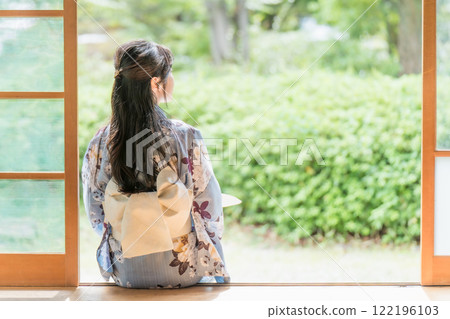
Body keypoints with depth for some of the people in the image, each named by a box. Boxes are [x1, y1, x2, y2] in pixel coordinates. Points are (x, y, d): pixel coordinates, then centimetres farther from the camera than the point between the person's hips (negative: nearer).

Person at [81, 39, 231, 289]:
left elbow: (96, 214, 0)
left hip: (126, 273, 3)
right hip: (184, 270, -3)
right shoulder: (185, 136, -20)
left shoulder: (101, 142, -11)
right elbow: (210, 206, -11)